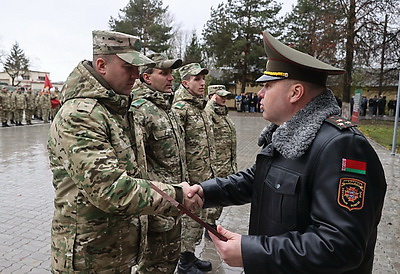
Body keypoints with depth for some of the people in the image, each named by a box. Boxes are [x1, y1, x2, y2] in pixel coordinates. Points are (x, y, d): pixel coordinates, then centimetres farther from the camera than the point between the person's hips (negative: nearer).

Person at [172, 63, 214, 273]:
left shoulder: (200, 106, 13)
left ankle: (191, 256, 35)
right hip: (191, 176, -9)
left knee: (199, 216, 18)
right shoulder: (180, 108, -15)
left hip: (204, 175, 9)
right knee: (190, 218, 4)